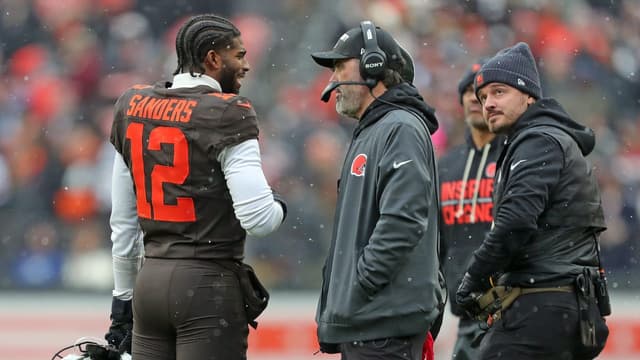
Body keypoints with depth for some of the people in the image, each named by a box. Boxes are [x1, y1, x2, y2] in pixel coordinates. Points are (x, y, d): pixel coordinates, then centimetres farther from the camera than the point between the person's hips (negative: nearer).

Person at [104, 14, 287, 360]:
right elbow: (259, 220, -17)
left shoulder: (133, 107, 8)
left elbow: (122, 223, 14)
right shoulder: (226, 115, -11)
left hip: (149, 280, 7)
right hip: (207, 283, -7)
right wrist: (278, 205, 6)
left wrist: (123, 298, 22)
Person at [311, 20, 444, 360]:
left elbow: (402, 223, -21)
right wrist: (335, 306, 19)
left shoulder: (402, 130, -10)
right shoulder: (369, 133, 22)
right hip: (359, 321, 10)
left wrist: (357, 290, -20)